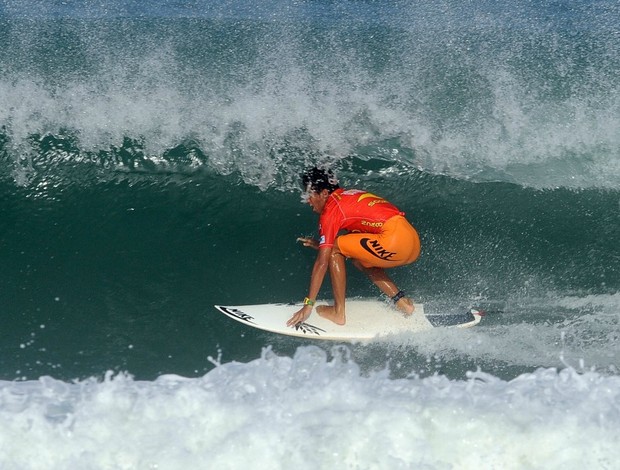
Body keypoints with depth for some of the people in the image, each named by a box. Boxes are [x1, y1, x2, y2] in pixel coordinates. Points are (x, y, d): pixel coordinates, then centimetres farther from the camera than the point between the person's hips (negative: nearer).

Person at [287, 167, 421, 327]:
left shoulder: (330, 210, 0)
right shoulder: (350, 195, 24)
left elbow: (322, 262, -3)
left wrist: (308, 305, -1)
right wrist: (322, 244, 35)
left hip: (395, 241, -9)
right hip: (414, 242, 9)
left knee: (335, 250, 4)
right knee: (360, 259, 28)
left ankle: (339, 312, 4)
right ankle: (401, 301, 18)